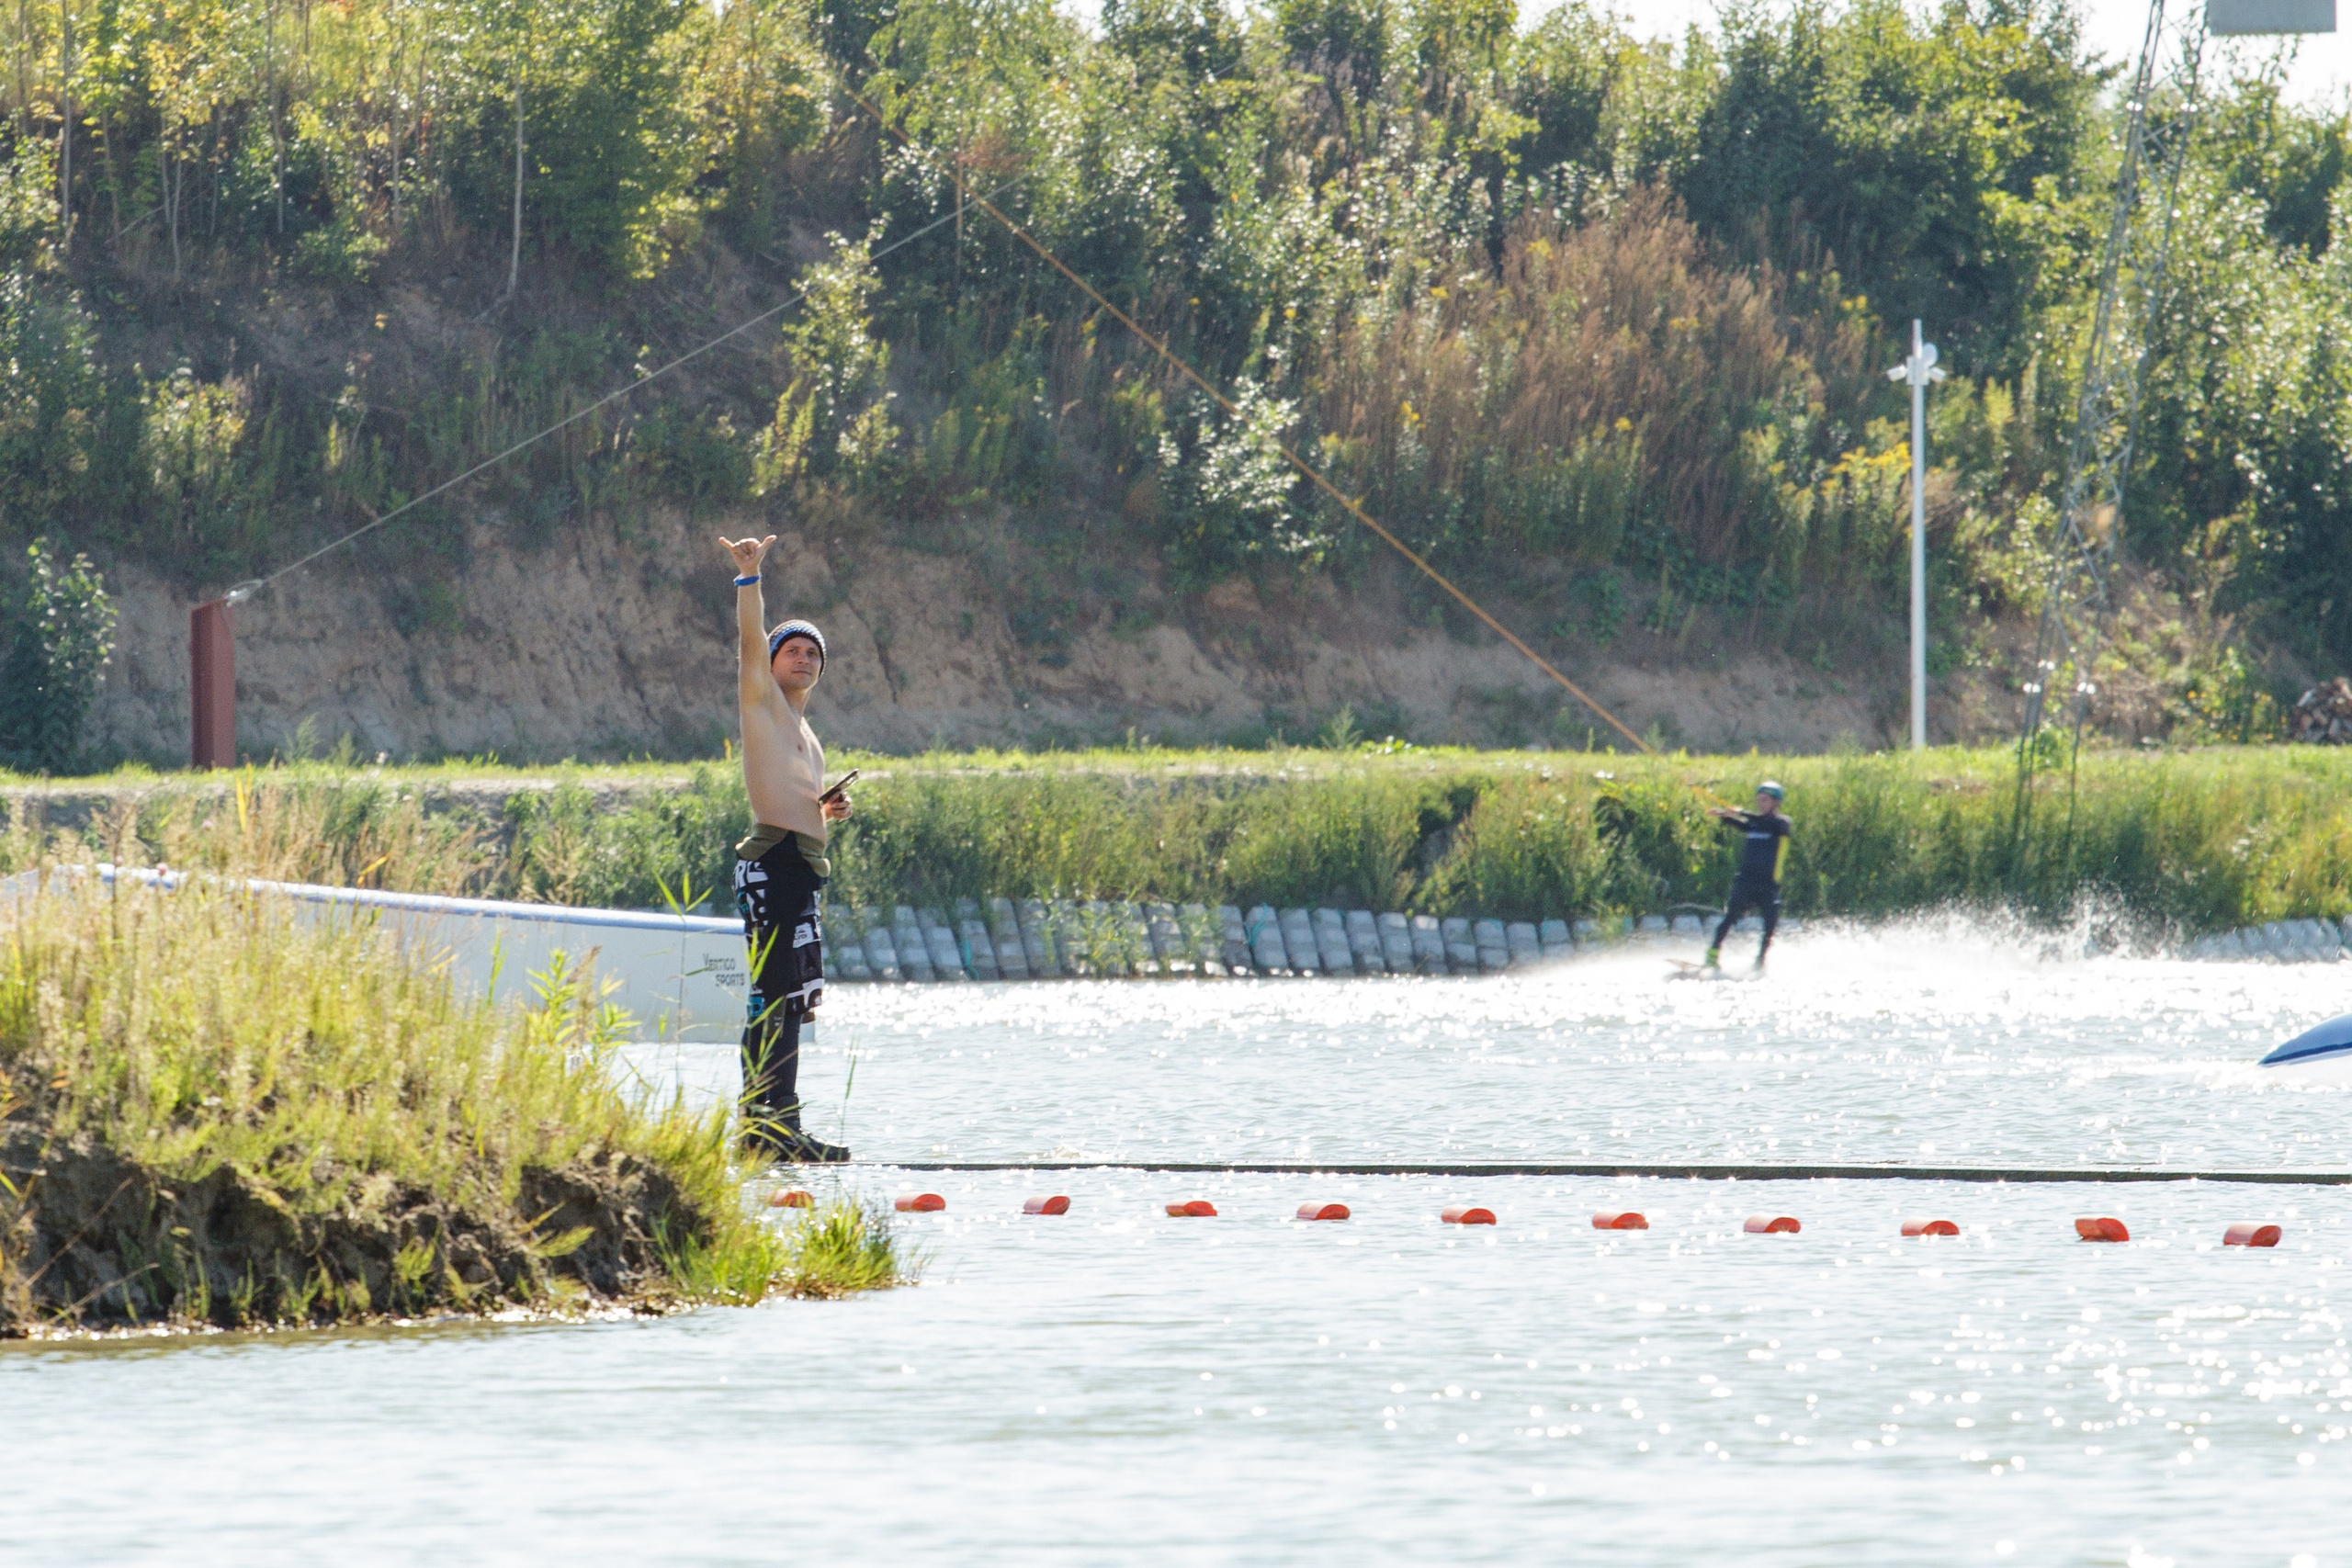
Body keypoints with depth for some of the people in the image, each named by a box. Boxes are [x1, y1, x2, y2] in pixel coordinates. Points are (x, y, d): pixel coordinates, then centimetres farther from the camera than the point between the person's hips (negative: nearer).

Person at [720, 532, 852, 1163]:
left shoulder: (807, 737, 28)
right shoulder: (761, 700, 6)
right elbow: (751, 641, -9)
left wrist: (827, 812, 14)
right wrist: (749, 576, -19)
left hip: (804, 866, 9)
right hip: (771, 861, -9)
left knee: (793, 1002, 8)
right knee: (771, 996, -14)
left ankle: (782, 1124, 11)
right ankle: (762, 1124, -18)